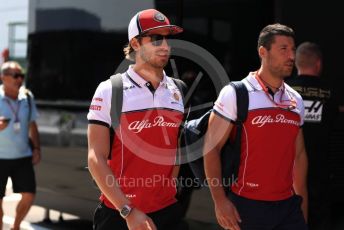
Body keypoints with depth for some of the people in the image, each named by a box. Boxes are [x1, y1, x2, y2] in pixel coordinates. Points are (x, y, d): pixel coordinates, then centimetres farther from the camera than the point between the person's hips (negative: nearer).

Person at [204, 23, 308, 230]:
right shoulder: (235, 93, -7)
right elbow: (211, 148, -9)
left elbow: (299, 154, 15)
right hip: (247, 205, -4)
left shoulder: (296, 100, 9)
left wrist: (303, 203, 13)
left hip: (288, 205, 5)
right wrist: (220, 201, -13)